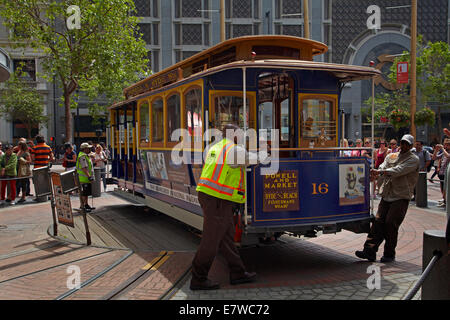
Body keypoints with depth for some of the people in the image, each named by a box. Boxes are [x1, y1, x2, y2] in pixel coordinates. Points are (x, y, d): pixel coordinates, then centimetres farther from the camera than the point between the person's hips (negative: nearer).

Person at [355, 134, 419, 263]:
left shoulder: (413, 159, -1)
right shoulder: (391, 156, 17)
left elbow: (399, 170, -17)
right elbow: (382, 167, 0)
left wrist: (380, 171, -30)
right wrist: (375, 174, -24)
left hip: (401, 197, -4)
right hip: (386, 195, 5)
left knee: (391, 223, -9)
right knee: (378, 221, -3)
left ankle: (389, 254, 5)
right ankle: (369, 251, -1)